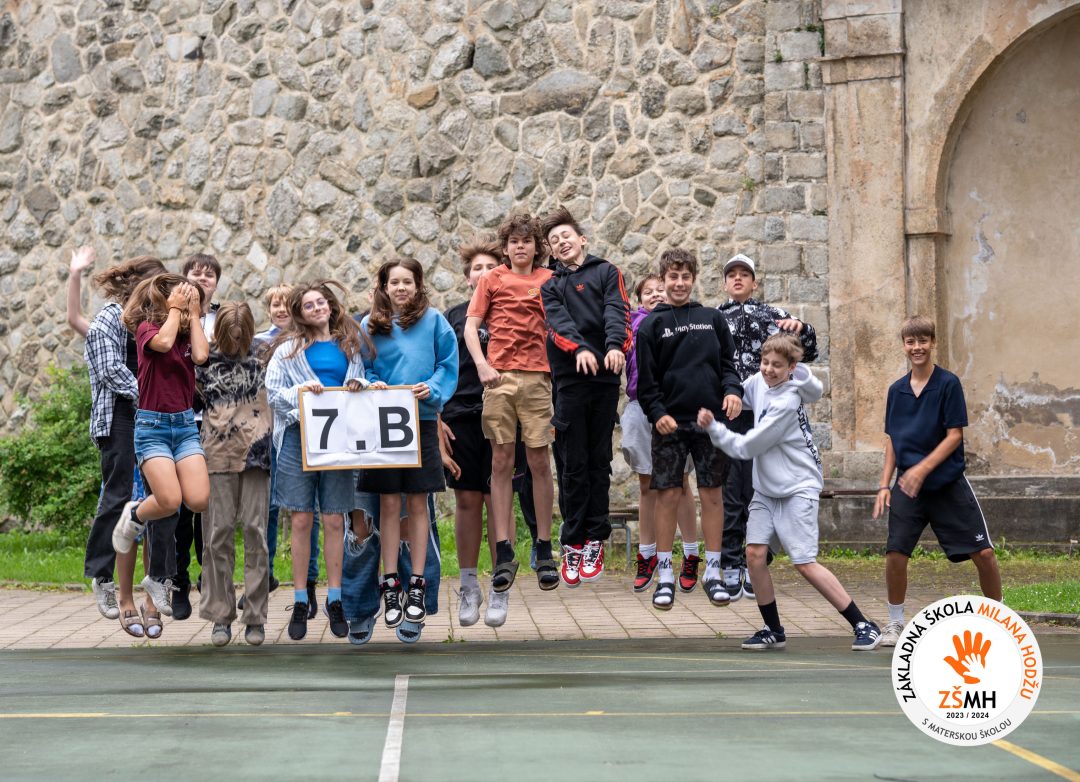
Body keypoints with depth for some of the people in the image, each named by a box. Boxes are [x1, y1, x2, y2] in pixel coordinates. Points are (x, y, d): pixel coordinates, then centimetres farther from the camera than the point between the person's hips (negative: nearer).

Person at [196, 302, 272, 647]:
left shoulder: (262, 355, 5)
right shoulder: (204, 360, 7)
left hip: (256, 453, -1)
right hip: (218, 455, 1)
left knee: (255, 531, -1)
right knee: (219, 532, 1)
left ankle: (255, 617, 4)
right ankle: (221, 616, 8)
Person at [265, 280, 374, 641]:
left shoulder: (349, 343, 13)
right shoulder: (288, 347, 7)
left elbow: (362, 385, 18)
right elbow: (271, 392, 1)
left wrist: (359, 386, -5)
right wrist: (300, 391, -15)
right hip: (299, 437, -1)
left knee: (334, 521, 2)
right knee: (301, 520, -1)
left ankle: (334, 600, 9)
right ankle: (300, 602, 5)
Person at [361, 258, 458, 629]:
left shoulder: (433, 320, 2)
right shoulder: (371, 325, 5)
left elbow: (449, 364, 1)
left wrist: (432, 389, -15)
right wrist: (372, 387, -12)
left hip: (421, 420, 0)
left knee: (417, 503, 4)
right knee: (389, 504, 2)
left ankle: (416, 585, 11)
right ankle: (390, 586, 8)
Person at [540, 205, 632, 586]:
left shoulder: (606, 272, 12)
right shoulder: (551, 286, 15)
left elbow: (616, 311, -5)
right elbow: (557, 322, -3)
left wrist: (615, 345, -24)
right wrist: (579, 348, -24)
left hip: (605, 374, 0)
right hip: (570, 379, 1)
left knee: (599, 461, 4)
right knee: (573, 464, -1)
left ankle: (594, 541, 9)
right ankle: (572, 543, 4)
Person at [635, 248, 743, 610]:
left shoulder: (713, 319, 11)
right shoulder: (651, 325, 5)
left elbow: (728, 363, 12)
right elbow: (646, 379, 2)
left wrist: (733, 390, -7)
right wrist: (657, 413, -11)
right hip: (670, 423, -2)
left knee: (712, 493, 3)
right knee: (668, 495, -2)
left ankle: (713, 572, 10)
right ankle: (665, 575, 5)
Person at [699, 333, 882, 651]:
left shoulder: (786, 404, -22)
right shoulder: (760, 381, 1)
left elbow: (746, 447, -17)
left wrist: (712, 427, -13)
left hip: (797, 488, -8)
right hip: (766, 489, 8)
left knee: (805, 563, -11)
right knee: (755, 553, -4)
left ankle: (864, 626, -3)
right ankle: (773, 630, 9)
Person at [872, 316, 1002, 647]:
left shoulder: (948, 383, -6)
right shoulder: (896, 390, 6)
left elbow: (955, 435, -10)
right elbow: (892, 441, 12)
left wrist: (922, 469, -19)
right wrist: (885, 484, 4)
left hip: (948, 483, -3)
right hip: (908, 486, 3)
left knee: (983, 553, -5)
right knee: (895, 554, -7)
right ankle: (895, 623, 11)